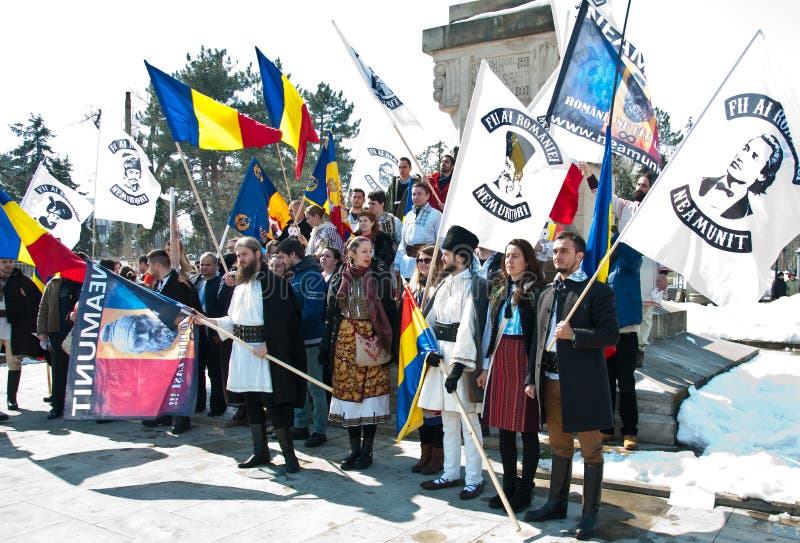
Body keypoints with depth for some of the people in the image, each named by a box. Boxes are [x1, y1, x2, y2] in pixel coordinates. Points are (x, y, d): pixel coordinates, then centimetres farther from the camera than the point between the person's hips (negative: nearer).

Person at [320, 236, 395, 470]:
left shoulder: (381, 278, 0)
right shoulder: (338, 280, 8)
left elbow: (389, 312, -2)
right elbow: (330, 315, 9)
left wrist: (390, 344, -8)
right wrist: (326, 347, 5)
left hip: (372, 340, -2)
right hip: (345, 341, 3)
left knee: (371, 390, -1)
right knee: (348, 390, 5)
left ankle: (367, 450, 11)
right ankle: (354, 448, 18)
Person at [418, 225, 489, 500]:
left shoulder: (473, 285, -10)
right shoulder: (443, 284, 13)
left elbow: (468, 328, -19)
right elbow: (429, 320, 8)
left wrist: (457, 367, -23)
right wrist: (430, 350, -8)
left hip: (462, 358, -7)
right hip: (440, 355, 8)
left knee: (468, 419, 0)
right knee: (448, 418, 14)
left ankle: (474, 479, 11)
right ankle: (451, 473, 26)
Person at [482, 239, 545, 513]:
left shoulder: (536, 291, -6)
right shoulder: (499, 290, 14)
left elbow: (539, 333, -10)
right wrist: (487, 366, 14)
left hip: (524, 360, -6)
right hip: (500, 360, 6)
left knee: (527, 427, 2)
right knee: (504, 426, 11)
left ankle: (525, 489, 15)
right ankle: (509, 485, 23)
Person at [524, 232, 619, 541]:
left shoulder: (598, 291, -6)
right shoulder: (547, 293, 14)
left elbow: (611, 335, -13)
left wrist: (574, 334, -24)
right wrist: (531, 378, 11)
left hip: (583, 384, -6)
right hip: (551, 382, 6)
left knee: (591, 451, 6)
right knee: (559, 447, 19)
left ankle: (590, 513, 20)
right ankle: (556, 503, 33)